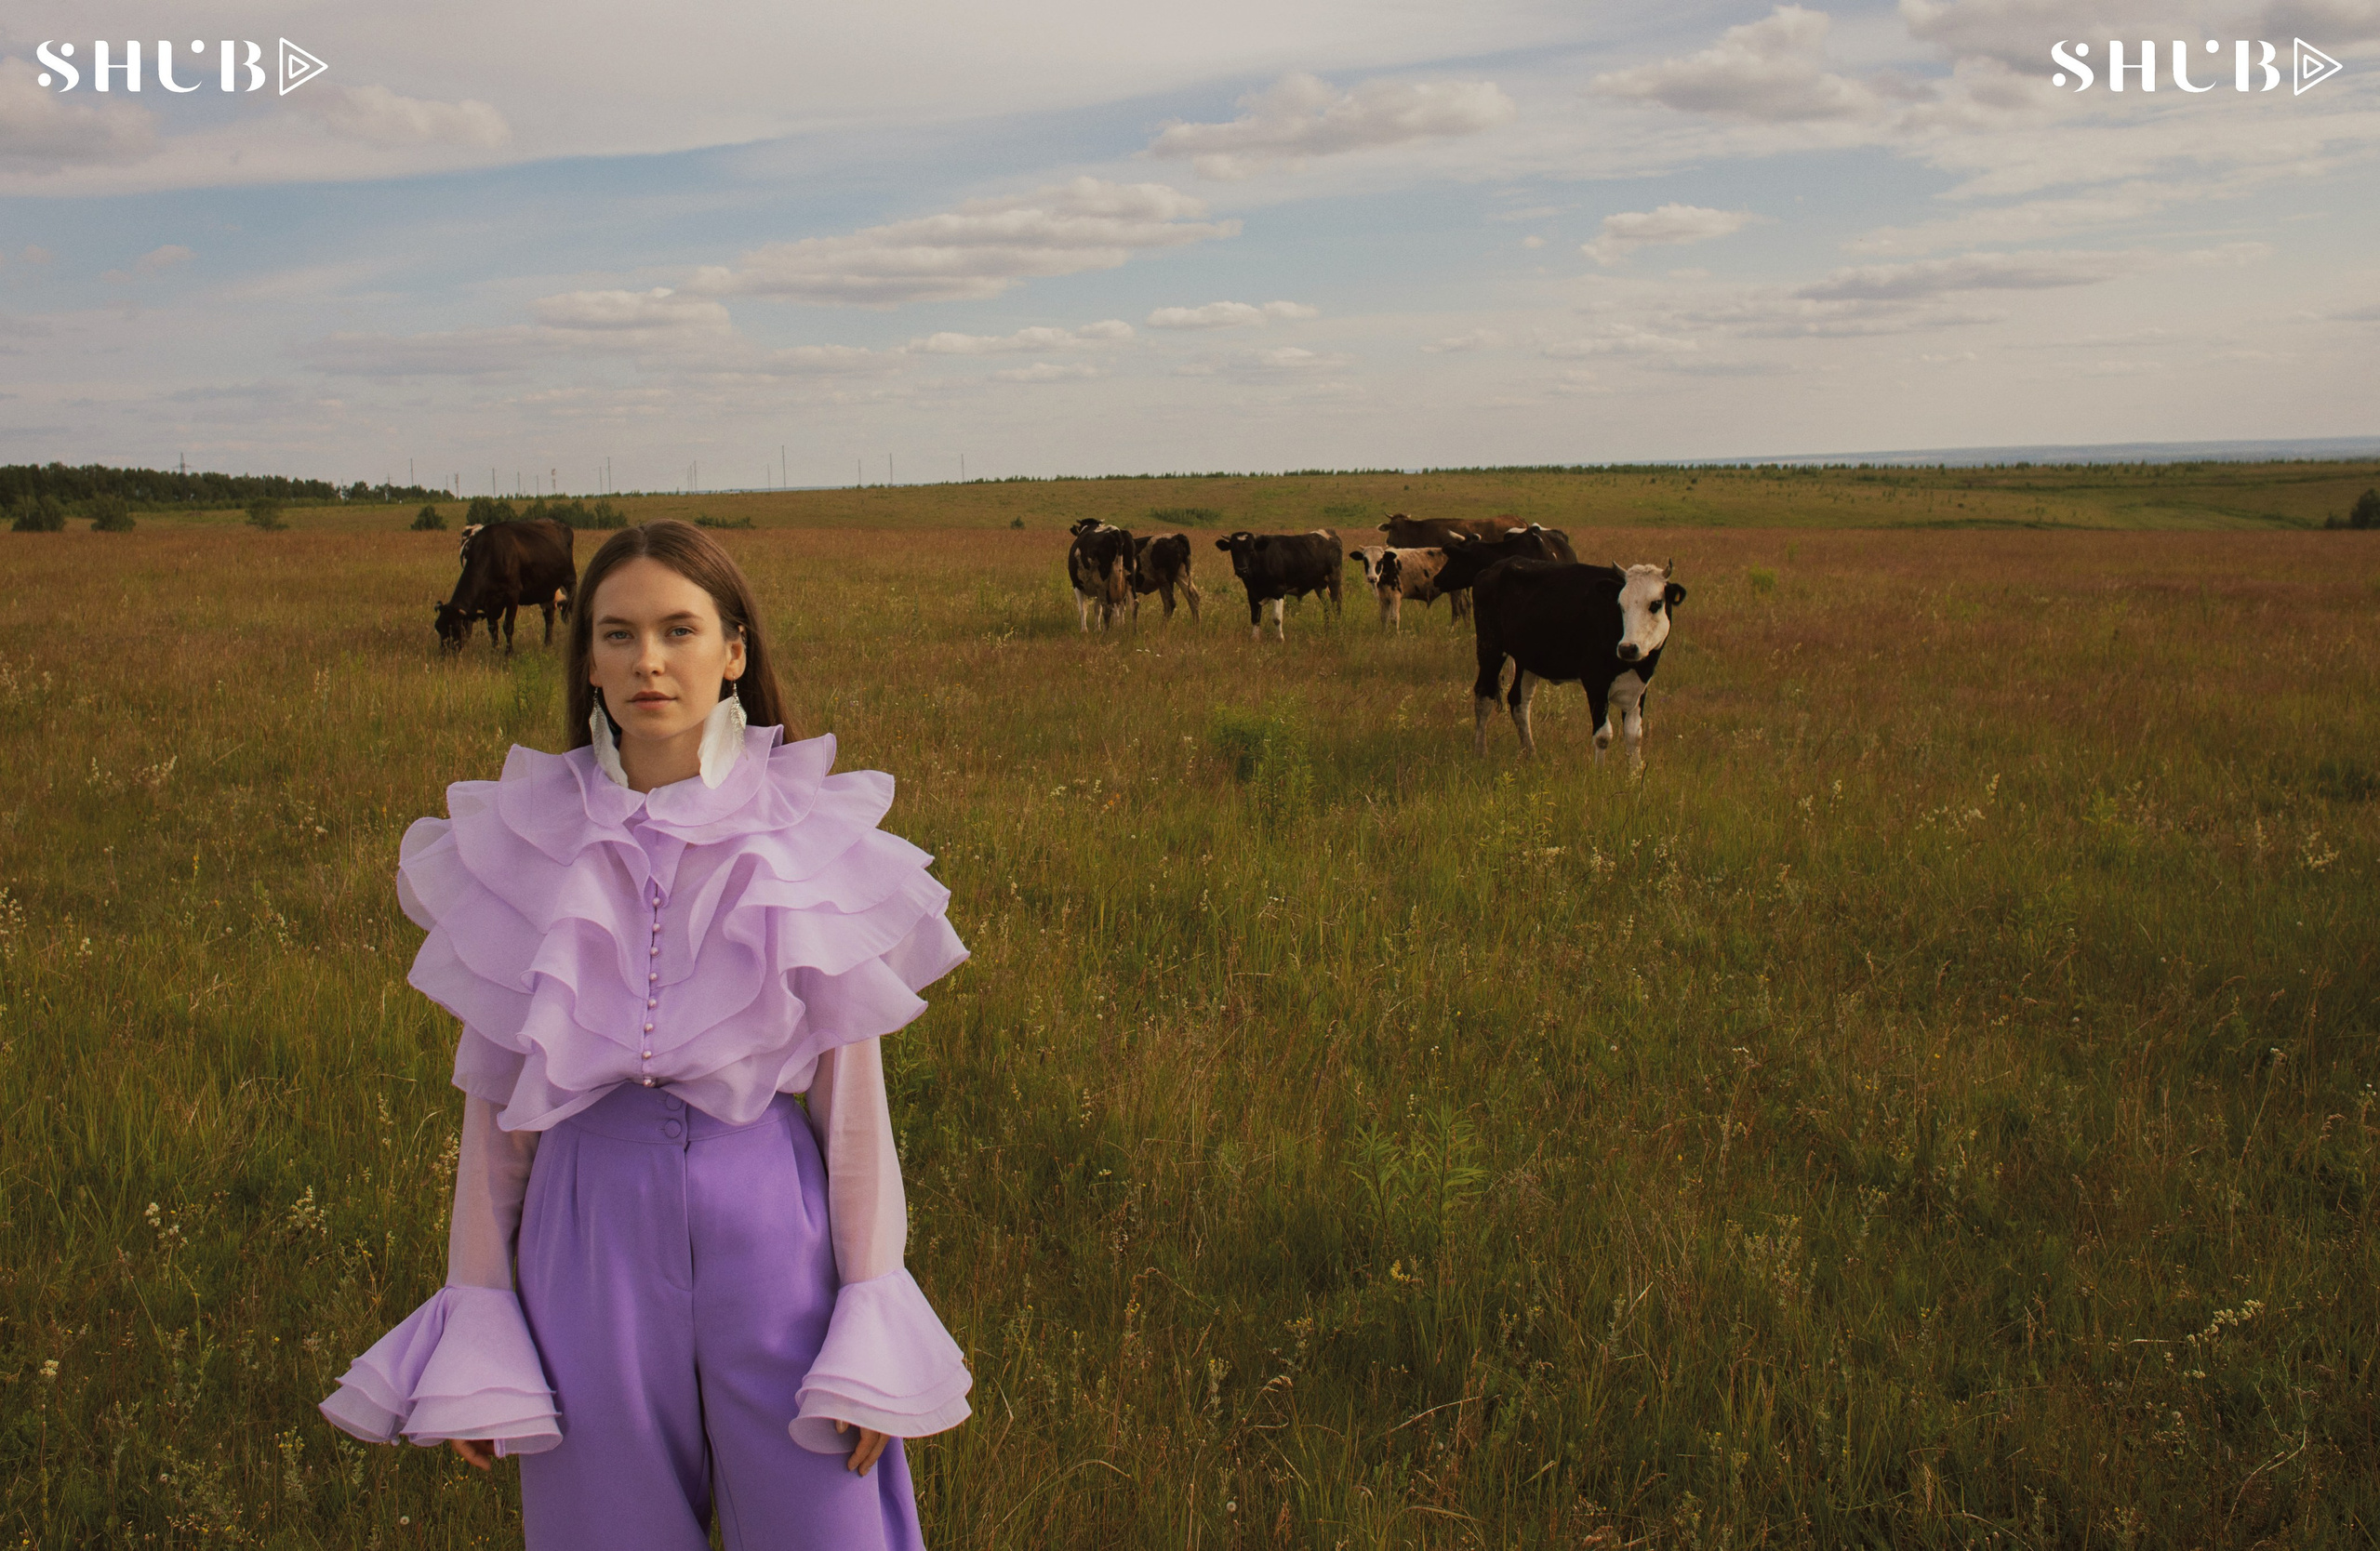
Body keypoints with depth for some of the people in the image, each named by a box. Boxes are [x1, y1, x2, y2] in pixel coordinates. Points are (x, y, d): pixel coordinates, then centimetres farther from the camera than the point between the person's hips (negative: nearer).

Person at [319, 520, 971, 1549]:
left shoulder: (812, 836, -4)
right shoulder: (525, 844, 0)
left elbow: (850, 1090, -1)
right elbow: (494, 1091, 5)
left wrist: (872, 1325, -3)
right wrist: (474, 1319, 6)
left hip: (768, 1218, -1)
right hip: (591, 1222, 1)